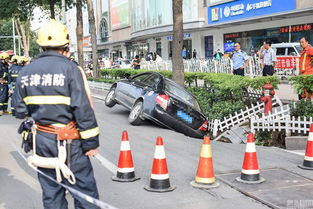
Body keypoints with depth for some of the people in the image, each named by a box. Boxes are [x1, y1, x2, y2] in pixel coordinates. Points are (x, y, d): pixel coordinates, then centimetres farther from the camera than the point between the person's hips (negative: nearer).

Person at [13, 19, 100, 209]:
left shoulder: (26, 72, 6)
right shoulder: (70, 69, -11)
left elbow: (21, 110, 9)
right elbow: (83, 109, -15)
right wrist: (91, 142, -9)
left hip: (40, 140, 5)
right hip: (68, 142, -5)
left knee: (51, 190, 14)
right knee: (84, 189, 4)